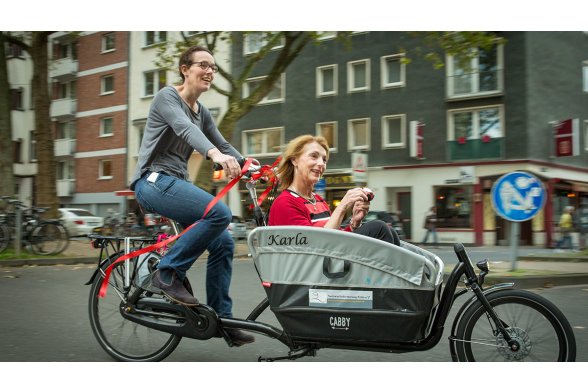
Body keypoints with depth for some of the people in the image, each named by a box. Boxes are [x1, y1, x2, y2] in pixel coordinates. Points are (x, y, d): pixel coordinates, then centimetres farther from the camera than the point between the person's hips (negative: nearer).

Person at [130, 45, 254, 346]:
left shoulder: (202, 112, 17)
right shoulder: (167, 96, -7)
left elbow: (223, 145, 12)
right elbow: (186, 129, -27)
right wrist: (215, 154, -47)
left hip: (176, 183, 8)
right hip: (154, 180, -8)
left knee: (223, 243, 0)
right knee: (220, 213, -27)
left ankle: (220, 317, 8)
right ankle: (167, 273, -17)